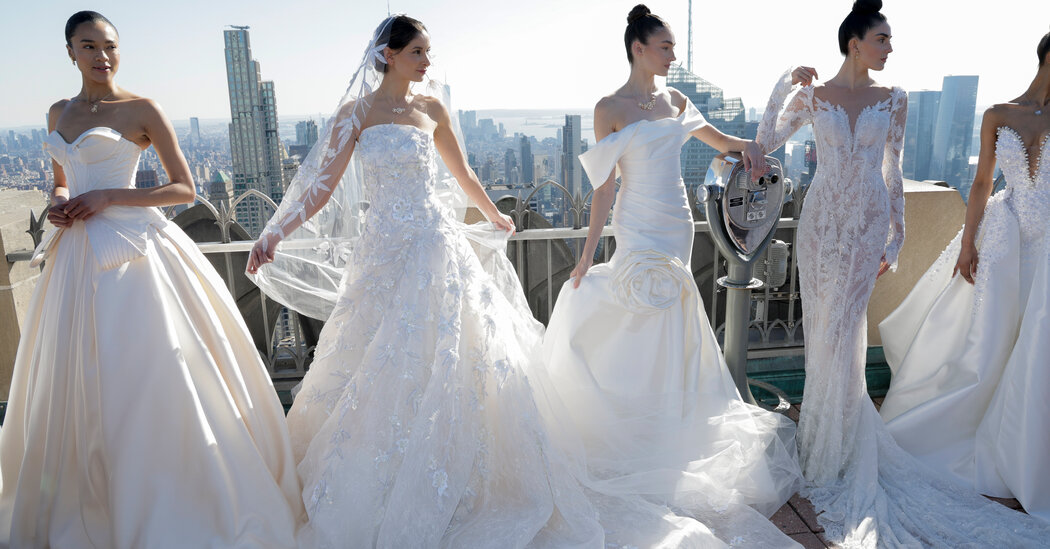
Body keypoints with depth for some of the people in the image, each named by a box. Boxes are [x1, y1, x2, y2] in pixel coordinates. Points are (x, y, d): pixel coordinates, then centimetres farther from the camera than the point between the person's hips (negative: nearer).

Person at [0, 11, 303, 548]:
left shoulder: (141, 110, -3)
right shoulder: (58, 113, 15)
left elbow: (184, 188, -5)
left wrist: (108, 197, -13)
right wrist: (58, 203, 4)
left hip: (131, 250, -6)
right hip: (77, 254, 6)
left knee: (144, 375, -5)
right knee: (74, 380, 12)